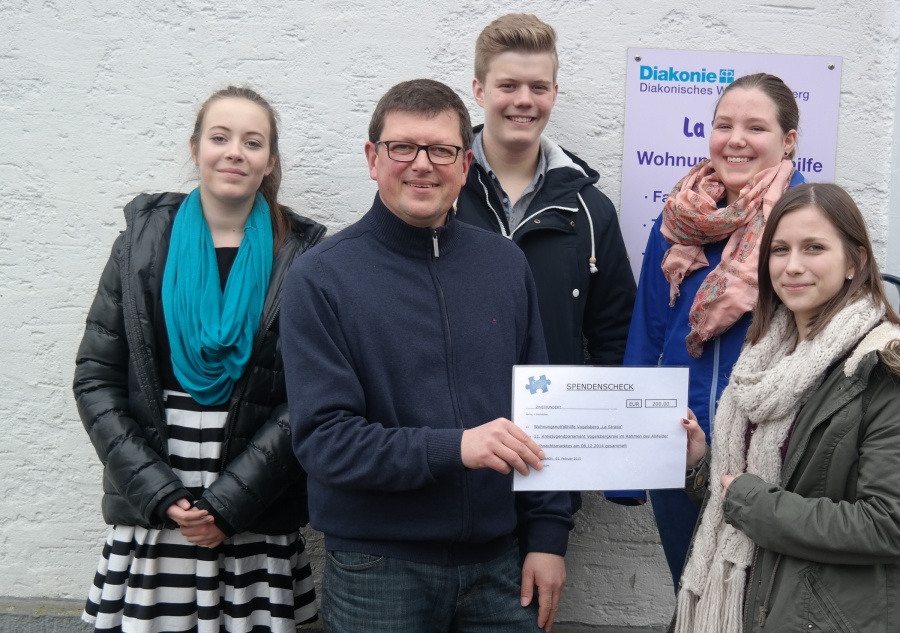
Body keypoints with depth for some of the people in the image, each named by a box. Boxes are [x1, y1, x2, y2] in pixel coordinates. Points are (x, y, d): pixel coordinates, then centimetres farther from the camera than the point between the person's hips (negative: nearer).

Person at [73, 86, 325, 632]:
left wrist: (228, 504, -10)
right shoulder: (144, 241, 4)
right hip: (149, 518, 1)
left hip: (257, 524, -1)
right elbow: (95, 379, 2)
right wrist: (159, 494, -7)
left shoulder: (300, 256, -1)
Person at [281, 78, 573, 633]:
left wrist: (549, 534, 4)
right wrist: (453, 447, -24)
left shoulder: (505, 264, 5)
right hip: (377, 571, -3)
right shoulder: (322, 278, -8)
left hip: (497, 564, 4)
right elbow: (322, 438, -14)